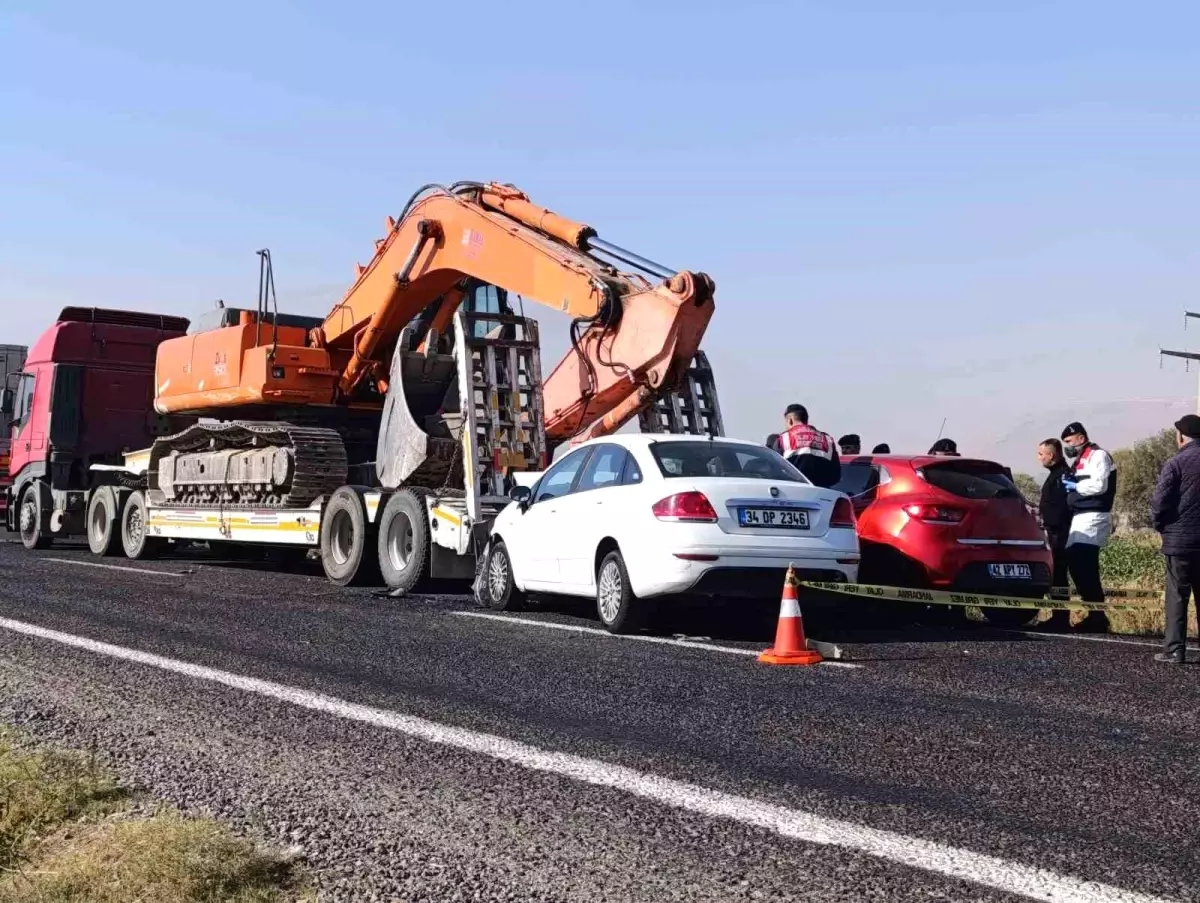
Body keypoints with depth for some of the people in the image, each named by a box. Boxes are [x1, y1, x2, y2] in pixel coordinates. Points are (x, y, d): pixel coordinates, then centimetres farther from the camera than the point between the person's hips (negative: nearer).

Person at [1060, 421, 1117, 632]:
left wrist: (1074, 486, -7)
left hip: (1093, 517, -10)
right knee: (1076, 564, 6)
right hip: (1080, 517, 10)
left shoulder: (1098, 455, -6)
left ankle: (1098, 617, -15)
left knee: (1084, 567, -16)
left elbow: (1099, 485, -19)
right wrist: (1070, 483, 6)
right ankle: (1096, 615, 10)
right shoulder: (1080, 460, 24)